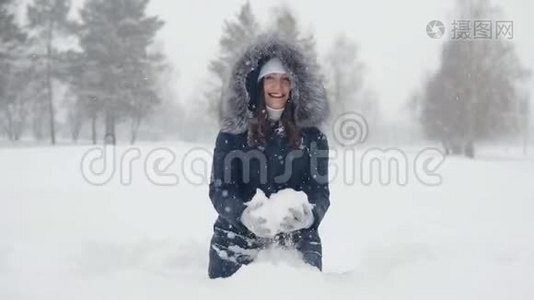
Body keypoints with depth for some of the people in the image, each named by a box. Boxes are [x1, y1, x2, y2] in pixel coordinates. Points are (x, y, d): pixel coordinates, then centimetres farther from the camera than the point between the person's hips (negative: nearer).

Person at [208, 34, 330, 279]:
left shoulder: (312, 136, 2)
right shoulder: (233, 132, -2)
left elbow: (320, 190, -2)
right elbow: (220, 189, -6)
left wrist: (310, 214, -26)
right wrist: (244, 215, -28)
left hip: (296, 244, 1)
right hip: (238, 241, -1)